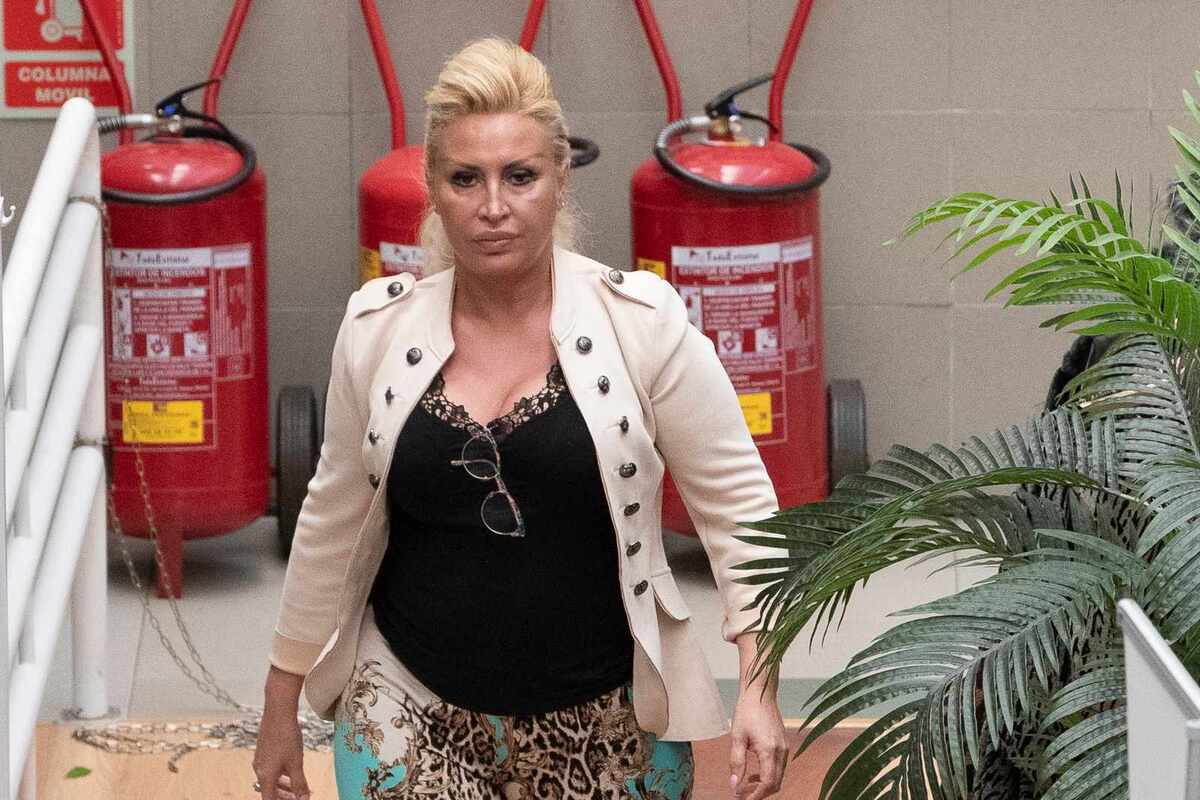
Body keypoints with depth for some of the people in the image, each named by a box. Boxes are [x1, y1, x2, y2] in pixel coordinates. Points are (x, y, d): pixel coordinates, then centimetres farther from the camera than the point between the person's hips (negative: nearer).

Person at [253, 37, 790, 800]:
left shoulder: (640, 322, -7)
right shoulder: (378, 328, 0)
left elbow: (737, 501, -4)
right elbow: (333, 522, 10)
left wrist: (759, 688, -13)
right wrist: (283, 701, 14)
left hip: (604, 724, -1)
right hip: (414, 712, 1)